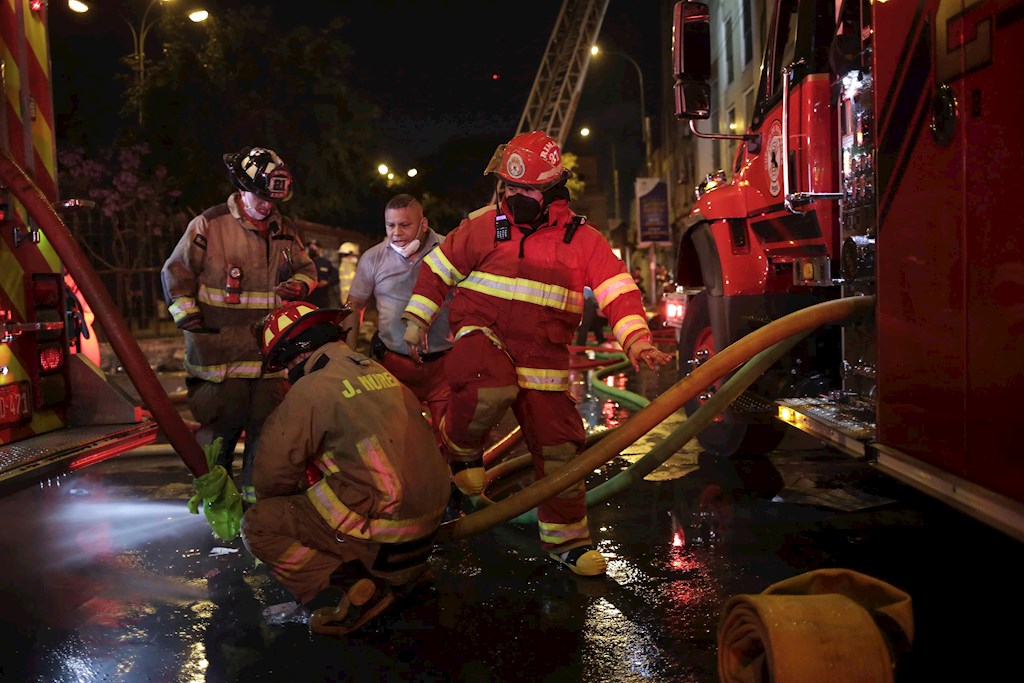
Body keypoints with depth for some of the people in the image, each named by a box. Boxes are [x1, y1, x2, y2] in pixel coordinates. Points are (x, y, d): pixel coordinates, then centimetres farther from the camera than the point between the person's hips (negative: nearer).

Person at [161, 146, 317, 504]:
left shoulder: (283, 230, 11)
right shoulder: (209, 225, -3)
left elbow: (307, 269, 21)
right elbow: (175, 272, 1)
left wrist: (298, 285, -1)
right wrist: (187, 314, -9)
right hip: (220, 350, -4)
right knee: (222, 423, 0)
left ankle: (256, 489, 24)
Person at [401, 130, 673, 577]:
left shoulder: (582, 238, 1)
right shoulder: (485, 226, 0)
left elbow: (618, 290, -5)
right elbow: (438, 268, 9)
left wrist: (637, 341, -20)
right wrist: (417, 318, 5)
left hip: (544, 356, 2)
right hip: (483, 335, -2)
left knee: (558, 445, 2)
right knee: (492, 392, -36)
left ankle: (565, 537, 21)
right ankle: (461, 446, -1)